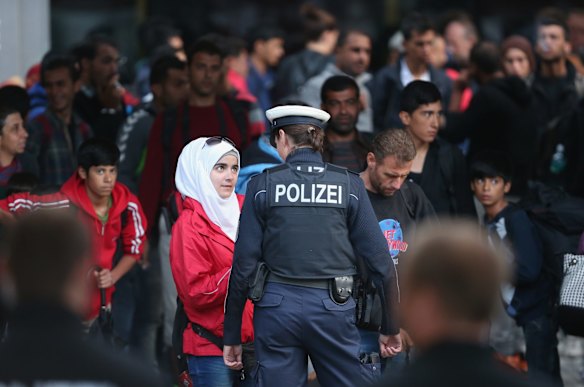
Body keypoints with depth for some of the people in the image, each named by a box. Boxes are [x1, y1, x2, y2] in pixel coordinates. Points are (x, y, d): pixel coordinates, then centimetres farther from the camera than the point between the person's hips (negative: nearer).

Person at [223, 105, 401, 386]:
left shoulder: (263, 185, 1)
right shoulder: (349, 185, 2)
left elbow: (244, 264, -1)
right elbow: (378, 259, 1)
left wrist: (232, 336, 6)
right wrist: (390, 328, 10)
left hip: (277, 307, 0)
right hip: (333, 308, 0)